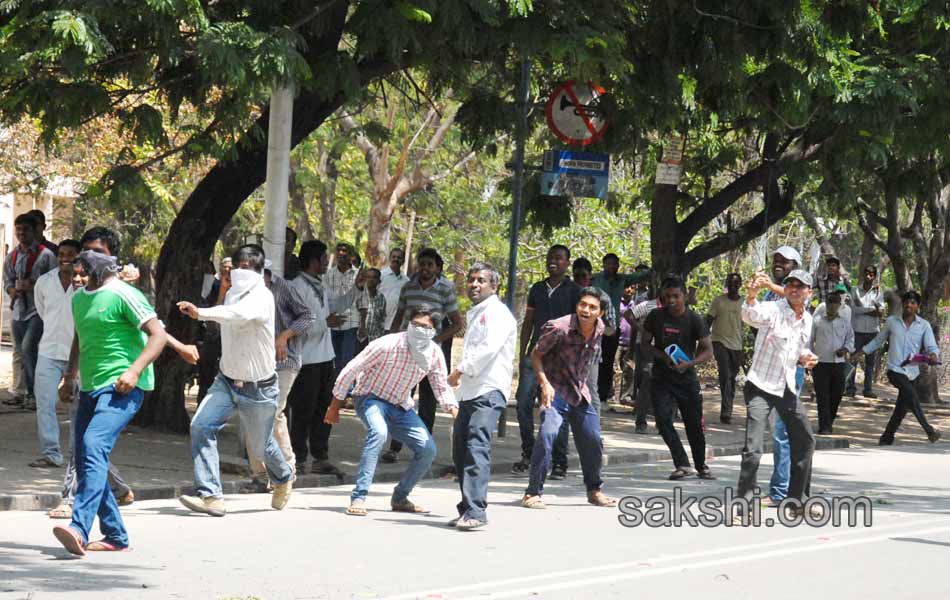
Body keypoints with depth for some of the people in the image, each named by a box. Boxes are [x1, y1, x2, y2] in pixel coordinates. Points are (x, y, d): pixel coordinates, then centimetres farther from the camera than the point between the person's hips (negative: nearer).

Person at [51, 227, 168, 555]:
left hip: (121, 389, -9)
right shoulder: (79, 297, 16)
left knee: (94, 445, -27)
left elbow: (158, 334, -13)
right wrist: (71, 374, 23)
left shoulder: (123, 295, -8)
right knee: (85, 461, 7)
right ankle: (116, 537, 17)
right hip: (90, 389, 9)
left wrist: (135, 370, -24)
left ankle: (79, 529, -39)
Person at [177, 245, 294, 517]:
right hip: (227, 380, 6)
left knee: (260, 446, 10)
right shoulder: (231, 293, 4)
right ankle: (210, 495, -20)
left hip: (258, 387, -5)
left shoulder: (261, 296, -20)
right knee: (201, 426, -18)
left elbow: (238, 314, -43)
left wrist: (200, 313, -53)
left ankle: (283, 478, 45)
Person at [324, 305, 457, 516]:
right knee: (378, 433, -36)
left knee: (428, 449, -7)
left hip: (401, 406, 6)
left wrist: (454, 410, -21)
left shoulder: (434, 353, -11)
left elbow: (441, 388, 1)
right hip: (370, 397, -6)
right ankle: (358, 497, -33)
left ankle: (400, 498, 15)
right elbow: (350, 371, -18)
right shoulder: (388, 345, -26)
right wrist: (334, 407, -11)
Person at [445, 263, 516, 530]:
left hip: (489, 391, -10)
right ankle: (467, 509, 15)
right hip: (469, 392, 10)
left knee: (477, 448, -19)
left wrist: (461, 370, -11)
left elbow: (489, 348, -17)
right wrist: (461, 374, 15)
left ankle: (475, 511, -27)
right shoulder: (475, 314, 25)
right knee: (461, 450, 8)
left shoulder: (496, 312, -4)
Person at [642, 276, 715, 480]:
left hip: (686, 377, -1)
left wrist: (689, 363, -21)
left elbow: (707, 350, -4)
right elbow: (645, 344, 4)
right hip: (661, 377, 1)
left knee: (694, 423, 3)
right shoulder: (656, 317, -2)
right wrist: (662, 356, -15)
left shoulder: (694, 320, -6)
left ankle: (701, 466, 22)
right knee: (663, 419, -15)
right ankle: (682, 464, -8)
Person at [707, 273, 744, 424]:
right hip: (720, 342, -3)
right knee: (725, 375, -17)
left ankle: (726, 412, 19)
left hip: (737, 345, 3)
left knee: (732, 378, 8)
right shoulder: (719, 301, -1)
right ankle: (726, 412, -20)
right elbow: (708, 321, 1)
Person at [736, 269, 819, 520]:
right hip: (761, 387, -7)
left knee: (805, 441, 16)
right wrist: (751, 296, -60)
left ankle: (797, 500, 31)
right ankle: (742, 506, -9)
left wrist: (804, 359, -2)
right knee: (753, 449, -17)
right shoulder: (772, 310, -15)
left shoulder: (807, 320, 7)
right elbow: (750, 316, -39)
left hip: (788, 388, 8)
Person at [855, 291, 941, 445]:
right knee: (911, 394, -26)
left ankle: (886, 439, 22)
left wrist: (933, 355, -26)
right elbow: (878, 341, 17)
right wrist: (861, 351, 14)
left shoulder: (924, 325, 3)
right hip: (895, 369, -3)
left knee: (902, 408, 7)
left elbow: (932, 346, -3)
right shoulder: (891, 321, 4)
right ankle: (928, 430, -26)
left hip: (912, 372, 3)